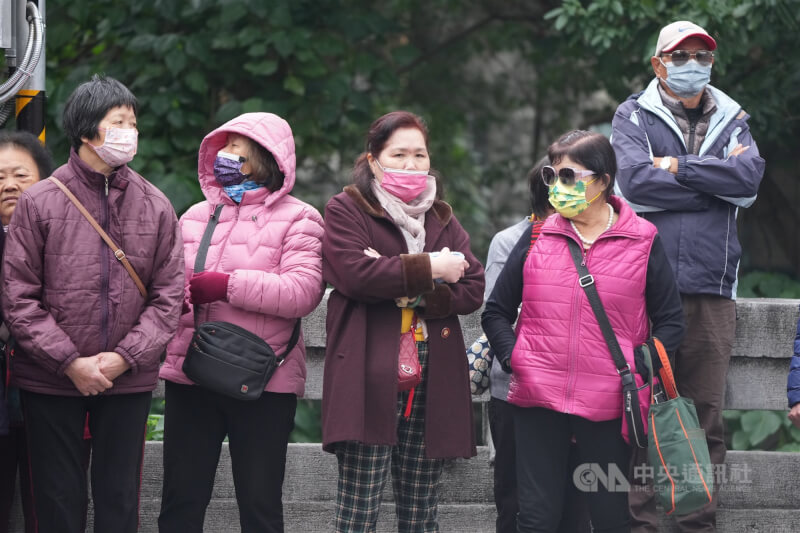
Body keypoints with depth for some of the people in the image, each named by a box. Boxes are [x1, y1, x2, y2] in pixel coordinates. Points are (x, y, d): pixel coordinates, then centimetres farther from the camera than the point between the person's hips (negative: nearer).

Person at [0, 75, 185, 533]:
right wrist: (70, 362, -13)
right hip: (51, 382, -2)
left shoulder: (155, 206, 4)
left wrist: (125, 357, -11)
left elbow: (169, 295, 2)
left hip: (129, 381, 2)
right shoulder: (39, 203, -4)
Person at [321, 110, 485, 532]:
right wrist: (429, 269, -9)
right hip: (370, 381, -5)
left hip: (432, 381, 5)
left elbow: (472, 288, 8)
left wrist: (419, 295, -9)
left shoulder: (441, 218, 20)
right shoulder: (346, 211, 4)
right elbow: (355, 272, -15)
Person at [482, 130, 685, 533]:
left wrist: (637, 368, -8)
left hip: (607, 405, -1)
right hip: (538, 401, 2)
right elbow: (496, 312, 14)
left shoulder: (642, 241, 2)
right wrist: (513, 359, -1)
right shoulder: (538, 237, 8)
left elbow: (670, 321, 4)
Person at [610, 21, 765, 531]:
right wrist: (718, 180, -5)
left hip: (712, 293, 3)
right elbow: (637, 182, -10)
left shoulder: (732, 120, 17)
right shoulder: (634, 117, 8)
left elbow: (750, 177, -3)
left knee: (707, 421, 3)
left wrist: (678, 167, -6)